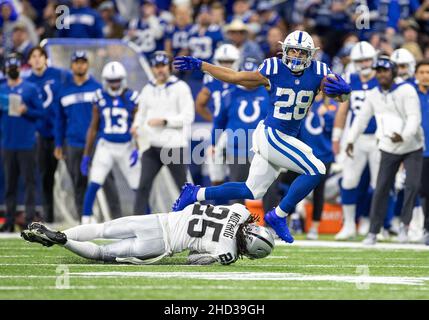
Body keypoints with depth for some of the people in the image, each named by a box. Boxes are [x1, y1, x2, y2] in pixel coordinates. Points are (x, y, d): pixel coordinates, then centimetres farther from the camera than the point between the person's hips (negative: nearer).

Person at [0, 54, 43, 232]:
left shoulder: (30, 89, 0)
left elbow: (40, 112, -1)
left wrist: (26, 110, -18)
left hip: (26, 144, -4)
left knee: (29, 181, -5)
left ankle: (30, 220, -4)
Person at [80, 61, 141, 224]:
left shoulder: (132, 98, -6)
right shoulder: (100, 98, -1)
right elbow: (93, 128, 6)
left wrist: (138, 149, -16)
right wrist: (86, 155, 6)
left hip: (127, 147, 0)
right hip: (106, 146, 0)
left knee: (138, 187, 4)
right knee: (94, 185, -13)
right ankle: (85, 221, -8)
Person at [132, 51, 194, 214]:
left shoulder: (180, 88, -4)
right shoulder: (148, 89, 12)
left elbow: (188, 117, -9)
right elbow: (142, 113, 22)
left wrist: (164, 121, -17)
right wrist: (137, 126, 0)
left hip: (174, 145, -4)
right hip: (152, 145, 4)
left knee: (183, 185, 6)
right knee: (144, 185, -7)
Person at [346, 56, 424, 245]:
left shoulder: (406, 91, -14)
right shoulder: (373, 95, 2)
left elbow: (414, 118, -22)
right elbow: (362, 118, 10)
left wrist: (404, 136, -38)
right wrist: (351, 140, 2)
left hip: (412, 148, -4)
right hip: (389, 149, 4)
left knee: (412, 185, -16)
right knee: (381, 190, 0)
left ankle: (404, 224, 0)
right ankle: (373, 232, 5)